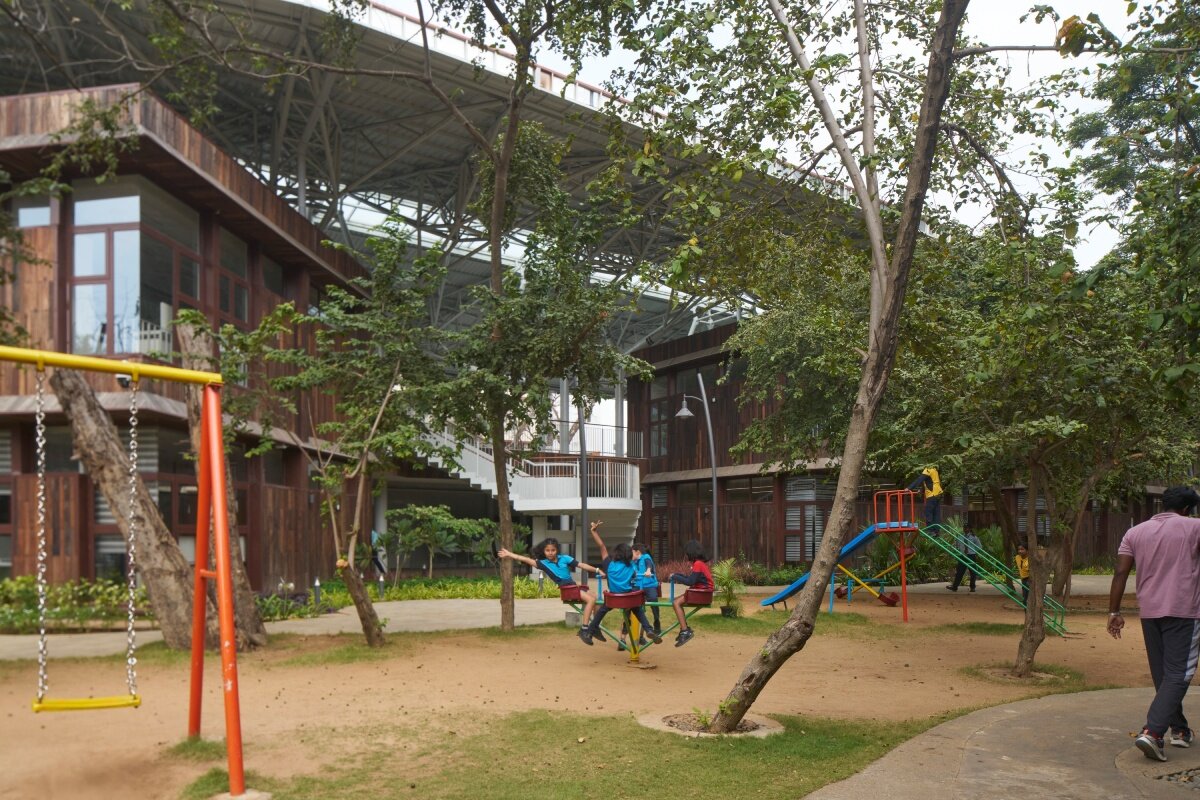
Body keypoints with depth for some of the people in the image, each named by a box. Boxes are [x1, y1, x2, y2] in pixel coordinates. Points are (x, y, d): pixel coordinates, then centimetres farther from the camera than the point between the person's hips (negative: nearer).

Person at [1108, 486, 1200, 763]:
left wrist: (1114, 611, 6)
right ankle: (1152, 731, -17)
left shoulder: (1135, 532, 9)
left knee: (1162, 675, 17)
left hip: (1149, 612, 5)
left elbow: (1120, 573, 4)